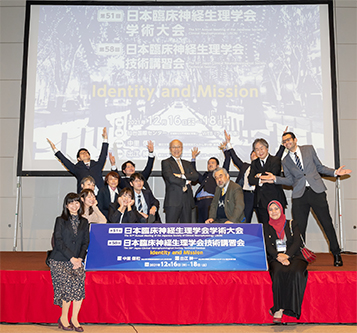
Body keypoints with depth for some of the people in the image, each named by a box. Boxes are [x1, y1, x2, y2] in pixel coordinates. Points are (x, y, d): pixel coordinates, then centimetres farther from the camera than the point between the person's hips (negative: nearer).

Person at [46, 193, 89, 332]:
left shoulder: (84, 222, 14)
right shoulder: (60, 221, 4)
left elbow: (85, 242, 10)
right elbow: (58, 242, -5)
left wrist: (79, 258, -5)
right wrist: (71, 258, -12)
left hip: (76, 260, 2)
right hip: (60, 260, -2)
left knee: (79, 282, -20)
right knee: (68, 284, -20)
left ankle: (74, 319, -7)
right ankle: (63, 318, -1)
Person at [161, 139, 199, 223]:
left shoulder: (187, 163, 20)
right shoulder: (166, 163, 4)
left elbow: (195, 176, 2)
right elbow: (171, 178, -12)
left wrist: (182, 176, -11)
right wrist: (186, 182, -3)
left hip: (187, 201, 5)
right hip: (173, 200, -5)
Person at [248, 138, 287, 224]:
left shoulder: (275, 160, 2)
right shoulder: (254, 163, 16)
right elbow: (250, 180, 3)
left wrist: (260, 175, -1)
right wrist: (259, 182, -14)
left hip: (274, 200, -4)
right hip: (260, 202, 4)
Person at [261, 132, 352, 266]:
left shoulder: (309, 149, 12)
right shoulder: (286, 161, 14)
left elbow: (320, 167, 16)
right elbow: (289, 180, 11)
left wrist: (335, 172, 2)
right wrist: (275, 178, -3)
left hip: (316, 191, -1)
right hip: (299, 195, 1)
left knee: (327, 223, 1)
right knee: (299, 227, -2)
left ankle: (336, 254, 14)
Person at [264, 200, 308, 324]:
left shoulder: (292, 224, 16)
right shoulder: (266, 227, 15)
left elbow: (297, 242, 3)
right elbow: (268, 246, 3)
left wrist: (286, 255, -15)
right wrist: (279, 257, -16)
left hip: (293, 256, 0)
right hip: (275, 259, 0)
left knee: (295, 272, -33)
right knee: (279, 272, -34)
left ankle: (278, 308, -29)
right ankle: (280, 309, -31)